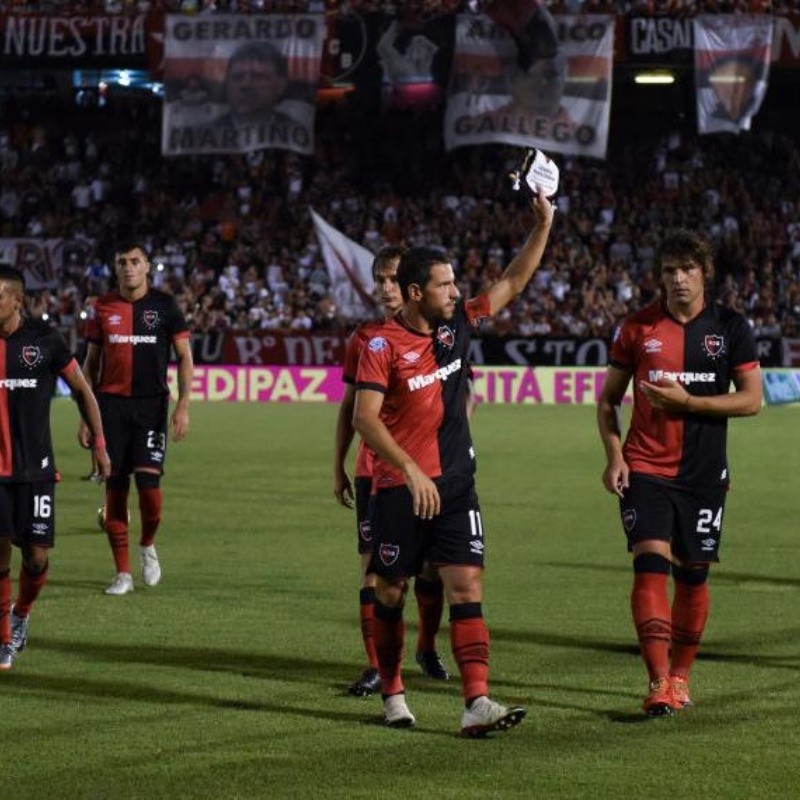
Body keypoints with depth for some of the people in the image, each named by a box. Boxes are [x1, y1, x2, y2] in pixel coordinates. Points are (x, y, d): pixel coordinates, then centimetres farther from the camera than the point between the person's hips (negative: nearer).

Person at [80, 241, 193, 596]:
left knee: (149, 481, -14)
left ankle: (147, 544, 16)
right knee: (114, 486, 0)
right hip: (111, 404, 2)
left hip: (151, 405, -2)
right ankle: (123, 572, 6)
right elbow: (91, 363, 12)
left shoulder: (164, 305, 1)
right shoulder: (104, 307, 7)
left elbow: (184, 357, 2)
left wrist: (183, 406, -9)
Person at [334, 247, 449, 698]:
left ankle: (427, 647, 30)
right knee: (374, 565, -4)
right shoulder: (365, 339, 6)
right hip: (375, 469, 1)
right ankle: (377, 666, 0)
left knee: (431, 563, 8)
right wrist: (339, 467, 11)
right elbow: (350, 407, 13)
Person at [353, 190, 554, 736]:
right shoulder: (383, 345, -10)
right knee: (391, 592, 7)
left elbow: (514, 283, 13)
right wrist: (411, 471, -25)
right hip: (399, 487, -4)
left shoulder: (457, 325, 6)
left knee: (467, 587, -7)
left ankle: (477, 702, -15)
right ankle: (392, 694, 25)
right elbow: (365, 417, -17)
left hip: (455, 483, 4)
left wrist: (544, 224, 4)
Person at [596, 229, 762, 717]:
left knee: (694, 573, 8)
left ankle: (681, 675, 24)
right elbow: (609, 398, 9)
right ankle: (658, 682, -18)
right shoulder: (638, 328, 2)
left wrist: (687, 401, -14)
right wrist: (614, 455, -5)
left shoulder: (730, 328, 1)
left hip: (704, 472, 1)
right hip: (646, 468, -1)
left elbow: (752, 399, -3)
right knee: (651, 563, -15)